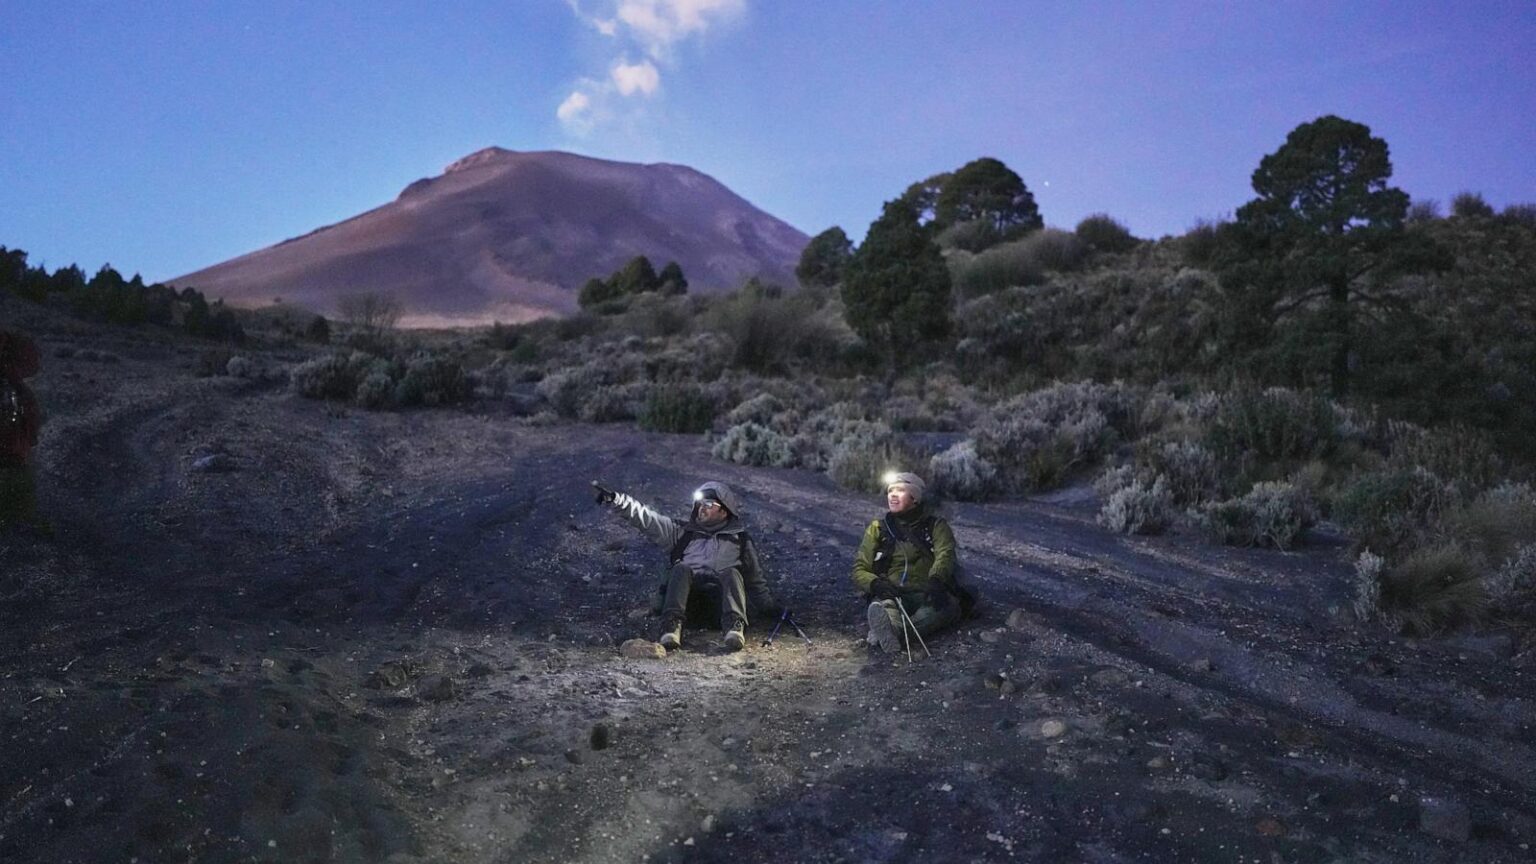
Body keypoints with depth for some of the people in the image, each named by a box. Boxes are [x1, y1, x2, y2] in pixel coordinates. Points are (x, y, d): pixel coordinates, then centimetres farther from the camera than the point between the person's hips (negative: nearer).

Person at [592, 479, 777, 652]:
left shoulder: (739, 539, 25)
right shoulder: (684, 532, 26)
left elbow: (755, 581, 30)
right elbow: (647, 519, 14)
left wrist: (772, 608, 19)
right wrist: (615, 499, 3)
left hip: (720, 595, 0)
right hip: (688, 595, 1)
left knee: (731, 573, -30)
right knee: (681, 568, -29)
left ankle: (735, 627, -53)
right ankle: (672, 626, -49)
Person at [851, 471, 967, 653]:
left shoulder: (935, 525, 12)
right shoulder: (878, 528, 17)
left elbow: (945, 555, -8)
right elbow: (860, 570, 11)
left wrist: (935, 581, -32)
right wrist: (875, 584, -15)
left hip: (927, 595, 0)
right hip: (890, 594, 1)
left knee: (948, 604, -36)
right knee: (884, 605, -36)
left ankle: (892, 630, -60)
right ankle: (889, 635, -69)